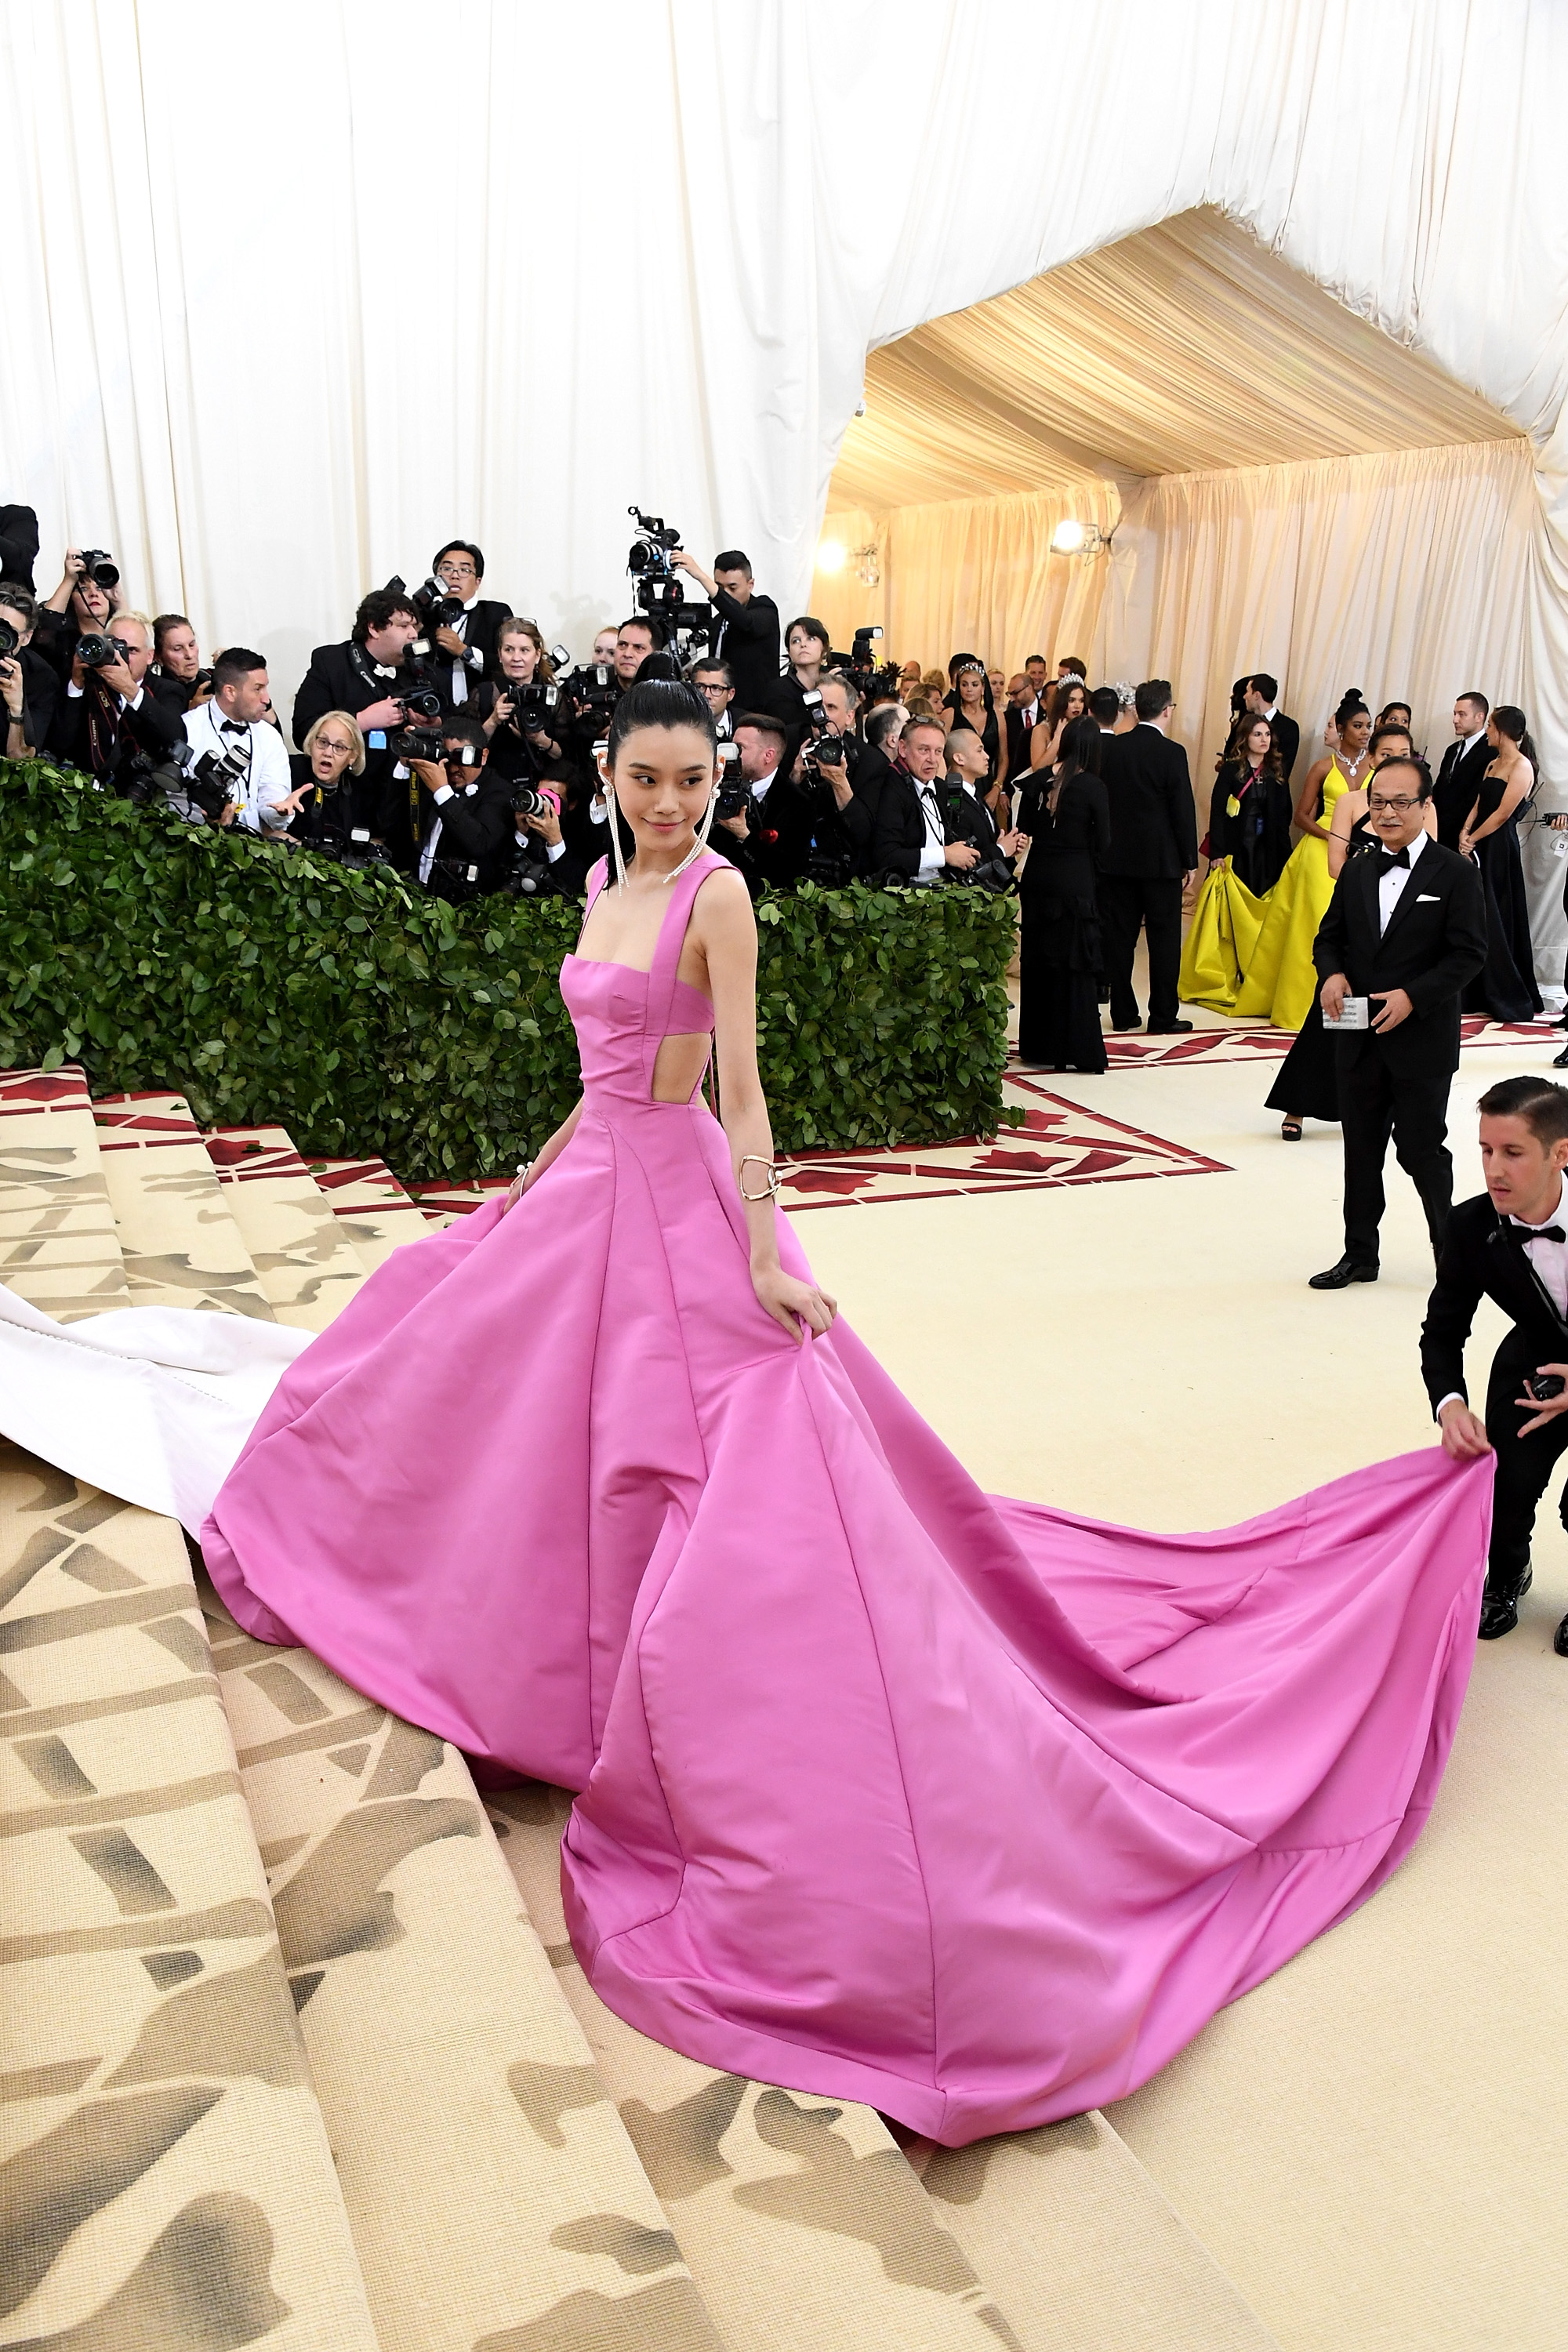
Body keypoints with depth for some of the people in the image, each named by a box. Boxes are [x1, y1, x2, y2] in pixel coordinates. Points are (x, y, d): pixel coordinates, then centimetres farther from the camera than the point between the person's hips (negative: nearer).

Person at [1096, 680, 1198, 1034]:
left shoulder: (1110, 748, 1)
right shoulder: (1172, 753, -11)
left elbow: (1101, 801, 6)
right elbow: (1183, 810, -9)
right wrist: (1190, 861, 0)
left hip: (1116, 858, 4)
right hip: (1160, 859, -4)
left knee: (1119, 936, 8)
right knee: (1164, 938, 4)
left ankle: (1123, 1012, 12)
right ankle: (1163, 1016, 7)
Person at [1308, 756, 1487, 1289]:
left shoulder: (1456, 874, -7)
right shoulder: (1356, 872, 10)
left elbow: (1469, 954, -10)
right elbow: (1329, 937, 14)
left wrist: (1413, 995, -21)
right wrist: (1332, 974, -8)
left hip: (1422, 1041, -5)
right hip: (1359, 1039, 5)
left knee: (1421, 1149, 1)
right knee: (1361, 1149, 12)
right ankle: (1360, 1255, 24)